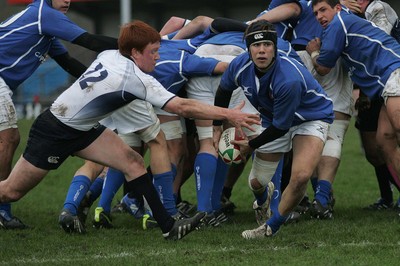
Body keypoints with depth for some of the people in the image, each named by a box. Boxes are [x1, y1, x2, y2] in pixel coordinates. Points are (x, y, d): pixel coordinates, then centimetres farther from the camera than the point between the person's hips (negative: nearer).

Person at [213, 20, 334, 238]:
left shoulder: (289, 79, -40)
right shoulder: (240, 66, -22)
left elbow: (281, 126, -28)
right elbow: (223, 90, 4)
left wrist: (251, 145, -13)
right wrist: (217, 128, 10)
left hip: (311, 118, -6)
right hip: (273, 119, 6)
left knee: (300, 177, -28)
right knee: (256, 183, 10)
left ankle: (272, 228, -5)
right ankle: (264, 198, 51)